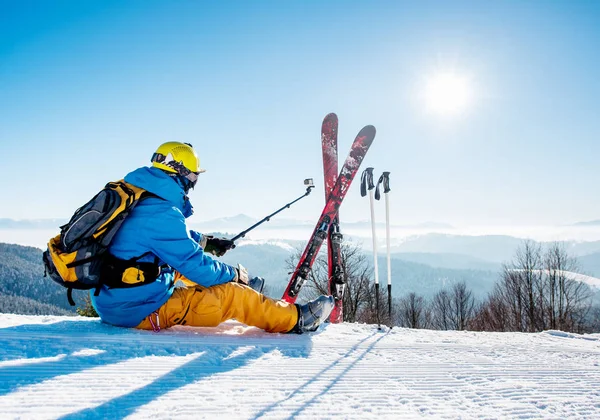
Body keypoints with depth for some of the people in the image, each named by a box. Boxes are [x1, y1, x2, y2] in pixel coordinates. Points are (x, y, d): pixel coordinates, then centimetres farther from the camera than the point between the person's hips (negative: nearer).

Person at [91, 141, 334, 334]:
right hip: (141, 311, -10)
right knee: (234, 295, -5)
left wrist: (206, 241, 35)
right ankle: (296, 319, 10)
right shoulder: (161, 214, -23)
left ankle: (245, 294, 48)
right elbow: (196, 266, -17)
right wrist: (234, 274, 1)